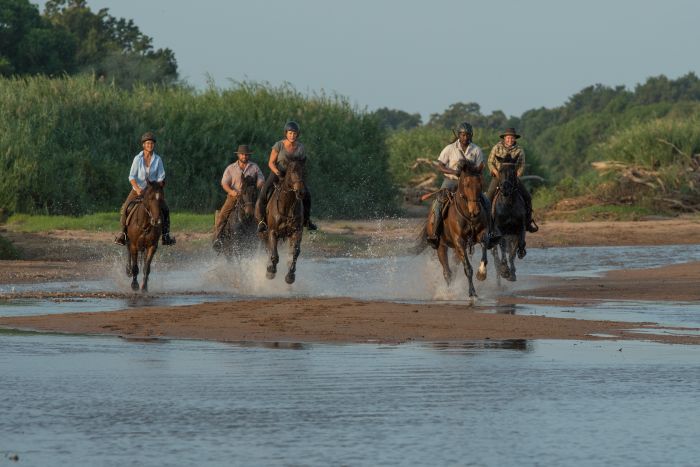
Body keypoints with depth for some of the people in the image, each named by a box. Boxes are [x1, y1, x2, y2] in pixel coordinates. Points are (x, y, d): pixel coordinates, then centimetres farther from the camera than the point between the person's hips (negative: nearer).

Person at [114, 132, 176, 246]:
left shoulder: (158, 159, -4)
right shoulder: (138, 159, -8)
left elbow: (161, 177, -2)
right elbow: (132, 177, -12)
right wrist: (138, 189, -27)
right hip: (138, 189, -1)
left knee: (165, 209, -11)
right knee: (125, 209, -14)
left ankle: (165, 236, -1)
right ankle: (123, 233, 2)